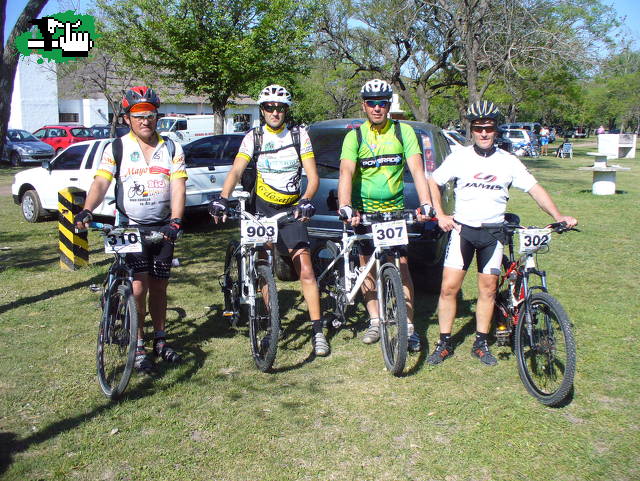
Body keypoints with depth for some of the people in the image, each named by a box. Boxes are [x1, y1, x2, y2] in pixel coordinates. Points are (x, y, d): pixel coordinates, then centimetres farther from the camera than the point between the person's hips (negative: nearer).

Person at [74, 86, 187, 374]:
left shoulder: (171, 149, 2)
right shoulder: (117, 148, -2)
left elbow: (178, 187, -8)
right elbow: (101, 182, -14)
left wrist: (175, 221, -23)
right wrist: (87, 211, -33)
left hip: (163, 228, 2)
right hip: (130, 227, -2)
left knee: (159, 287, 11)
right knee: (138, 287, -9)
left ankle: (160, 340, 28)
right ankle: (138, 348, 5)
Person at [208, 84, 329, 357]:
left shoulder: (299, 135, -2)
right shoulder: (254, 137, -1)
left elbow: (313, 176, -7)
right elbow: (236, 171, -13)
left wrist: (306, 201, -27)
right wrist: (222, 199, -31)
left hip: (292, 210, -1)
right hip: (263, 209, 1)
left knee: (305, 270, -10)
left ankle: (317, 330, -5)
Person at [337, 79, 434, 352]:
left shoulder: (404, 132, -3)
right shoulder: (354, 137, -5)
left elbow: (416, 169, -12)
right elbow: (346, 173, -18)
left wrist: (426, 204, -26)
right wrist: (345, 207, -35)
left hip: (395, 208, -1)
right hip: (364, 210, 1)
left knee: (401, 264, -5)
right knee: (367, 266, 6)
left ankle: (409, 326, 3)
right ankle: (375, 321, 21)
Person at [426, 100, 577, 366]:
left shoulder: (508, 161, 2)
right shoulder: (459, 157, -1)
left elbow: (535, 189, 3)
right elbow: (432, 182, 6)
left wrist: (558, 217, -9)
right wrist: (440, 216, -4)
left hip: (493, 232, 2)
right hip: (462, 229, -1)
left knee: (488, 289, 7)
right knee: (449, 287, -6)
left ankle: (481, 344, 21)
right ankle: (444, 343, 8)